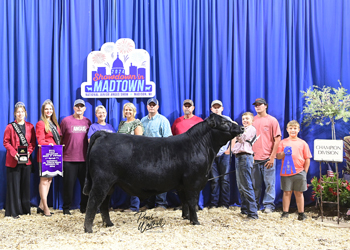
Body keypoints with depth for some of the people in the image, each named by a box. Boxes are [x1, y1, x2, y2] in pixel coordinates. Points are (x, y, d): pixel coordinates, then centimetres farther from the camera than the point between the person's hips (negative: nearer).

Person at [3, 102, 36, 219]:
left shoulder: (30, 126, 9)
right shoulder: (10, 127, 1)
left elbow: (33, 142, 9)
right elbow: (6, 142, -1)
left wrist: (29, 152, -9)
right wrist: (14, 153, -14)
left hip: (26, 160, 3)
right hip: (13, 161, -3)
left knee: (26, 185, 6)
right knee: (14, 186, -1)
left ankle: (25, 209, 16)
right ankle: (14, 211, 5)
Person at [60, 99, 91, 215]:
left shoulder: (87, 122, 10)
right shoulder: (66, 121, 1)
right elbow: (59, 138, 4)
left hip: (84, 159, 3)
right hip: (69, 159, -3)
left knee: (86, 184, 6)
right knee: (69, 184, 1)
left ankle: (84, 207, 18)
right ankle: (66, 208, 13)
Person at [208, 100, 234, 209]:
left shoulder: (227, 119, 8)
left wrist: (230, 149, -3)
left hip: (224, 154, -1)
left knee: (225, 179, -1)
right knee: (214, 180, 2)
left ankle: (224, 203, 5)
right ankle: (213, 203, 8)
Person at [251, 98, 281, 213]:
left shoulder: (272, 120, 1)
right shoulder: (252, 120, 10)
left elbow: (277, 139, -2)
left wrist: (272, 157, -8)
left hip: (268, 158, -3)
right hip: (254, 158, 3)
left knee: (269, 183, 0)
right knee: (255, 184, 8)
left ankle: (269, 205, 8)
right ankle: (255, 205, 18)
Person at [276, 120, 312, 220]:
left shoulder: (303, 143, 7)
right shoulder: (283, 142, 7)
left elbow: (307, 159, 8)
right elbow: (278, 156, 3)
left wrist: (305, 171, 1)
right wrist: (284, 153, -17)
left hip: (299, 172, 0)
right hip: (286, 172, 0)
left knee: (299, 193, 7)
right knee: (287, 192, 4)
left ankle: (301, 213, 14)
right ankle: (285, 212, 10)